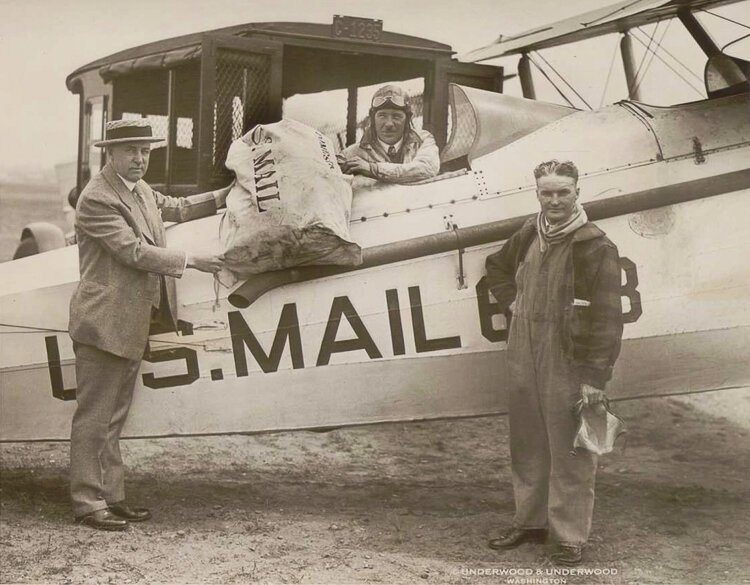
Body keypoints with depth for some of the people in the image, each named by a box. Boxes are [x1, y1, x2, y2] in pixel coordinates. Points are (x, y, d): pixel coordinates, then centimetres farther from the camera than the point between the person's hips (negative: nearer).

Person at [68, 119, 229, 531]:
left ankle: (112, 497, 21)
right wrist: (190, 261, -16)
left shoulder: (140, 191, 14)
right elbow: (134, 251, -19)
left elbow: (178, 208, 30)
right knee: (93, 417, -2)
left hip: (131, 325, 9)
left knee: (113, 418, 14)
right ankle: (88, 503, 4)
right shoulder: (97, 199, -15)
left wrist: (225, 196, 22)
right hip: (103, 323, -9)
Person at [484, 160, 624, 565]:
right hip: (524, 361, 7)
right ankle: (530, 521, 30)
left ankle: (570, 536, 10)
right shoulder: (528, 236, 8)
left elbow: (606, 317, -14)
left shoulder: (595, 247, -12)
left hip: (568, 366, -6)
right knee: (526, 446, 16)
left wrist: (595, 376, -18)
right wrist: (510, 301, 12)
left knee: (569, 454, 0)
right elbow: (496, 267, 30)